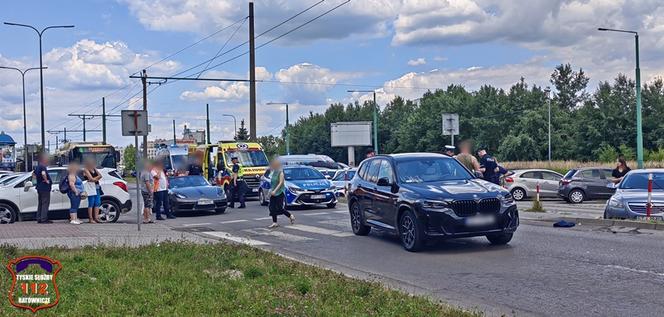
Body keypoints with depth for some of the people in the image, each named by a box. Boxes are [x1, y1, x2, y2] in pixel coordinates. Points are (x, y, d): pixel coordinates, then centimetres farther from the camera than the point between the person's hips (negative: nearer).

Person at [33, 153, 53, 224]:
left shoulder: (37, 167, 14)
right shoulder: (43, 167, -17)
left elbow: (33, 174, 29)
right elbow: (43, 174, -36)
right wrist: (46, 180, -22)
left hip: (39, 188, 10)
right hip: (45, 188, -10)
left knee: (40, 204, 14)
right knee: (45, 204, -6)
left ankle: (39, 219, 17)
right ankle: (44, 219, -7)